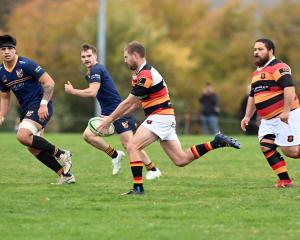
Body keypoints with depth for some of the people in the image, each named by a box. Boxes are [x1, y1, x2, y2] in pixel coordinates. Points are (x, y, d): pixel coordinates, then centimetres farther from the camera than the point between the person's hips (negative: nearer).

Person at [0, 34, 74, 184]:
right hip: (26, 109, 8)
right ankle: (65, 175, 12)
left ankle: (61, 154, -12)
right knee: (33, 148, 3)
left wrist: (44, 104, -24)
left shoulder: (25, 64, -15)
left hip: (40, 107, -8)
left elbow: (49, 82, -16)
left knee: (23, 136, -27)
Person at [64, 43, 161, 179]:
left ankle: (153, 170, -1)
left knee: (128, 144, -13)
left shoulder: (96, 70, -14)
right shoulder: (90, 73, 17)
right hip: (107, 113, 10)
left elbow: (92, 92, -25)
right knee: (88, 135, -5)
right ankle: (115, 155, 7)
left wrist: (72, 91, -16)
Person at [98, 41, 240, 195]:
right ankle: (217, 143, 10)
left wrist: (109, 120, -6)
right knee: (181, 160, 7)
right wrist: (112, 118, 16)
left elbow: (128, 103, -14)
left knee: (133, 147, -14)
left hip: (160, 117, -10)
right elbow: (134, 104, 21)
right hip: (165, 118, 10)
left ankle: (138, 188, -15)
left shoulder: (145, 75, -16)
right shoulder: (140, 74, 16)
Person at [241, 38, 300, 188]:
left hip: (286, 117, -9)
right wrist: (247, 116, 19)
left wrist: (286, 111, -30)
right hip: (267, 120, 9)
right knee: (266, 146, -4)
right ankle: (285, 181, 1)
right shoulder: (257, 73, 18)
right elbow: (253, 96, 27)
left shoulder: (278, 67, -12)